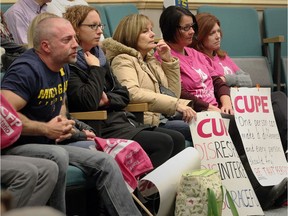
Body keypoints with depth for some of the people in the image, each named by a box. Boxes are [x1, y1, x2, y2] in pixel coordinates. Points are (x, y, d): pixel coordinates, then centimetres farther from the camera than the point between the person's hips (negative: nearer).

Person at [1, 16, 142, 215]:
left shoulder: (63, 67, 9)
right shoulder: (27, 70, -20)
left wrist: (63, 123, 5)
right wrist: (46, 129, -20)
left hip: (49, 145, 9)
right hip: (17, 147, -9)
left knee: (105, 163, -2)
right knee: (57, 156, -38)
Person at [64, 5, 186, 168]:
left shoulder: (98, 56, 17)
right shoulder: (69, 65, -9)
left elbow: (124, 95, 17)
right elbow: (88, 102, -22)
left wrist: (108, 100, -6)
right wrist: (96, 69, -9)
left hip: (122, 119, 9)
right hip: (101, 128, -9)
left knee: (177, 139, -7)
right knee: (163, 143, -21)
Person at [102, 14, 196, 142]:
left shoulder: (151, 60, 22)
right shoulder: (123, 60, -2)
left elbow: (174, 94, 20)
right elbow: (132, 93, -23)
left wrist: (168, 61, 11)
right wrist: (176, 104, -27)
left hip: (164, 119, 8)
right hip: (147, 121, -8)